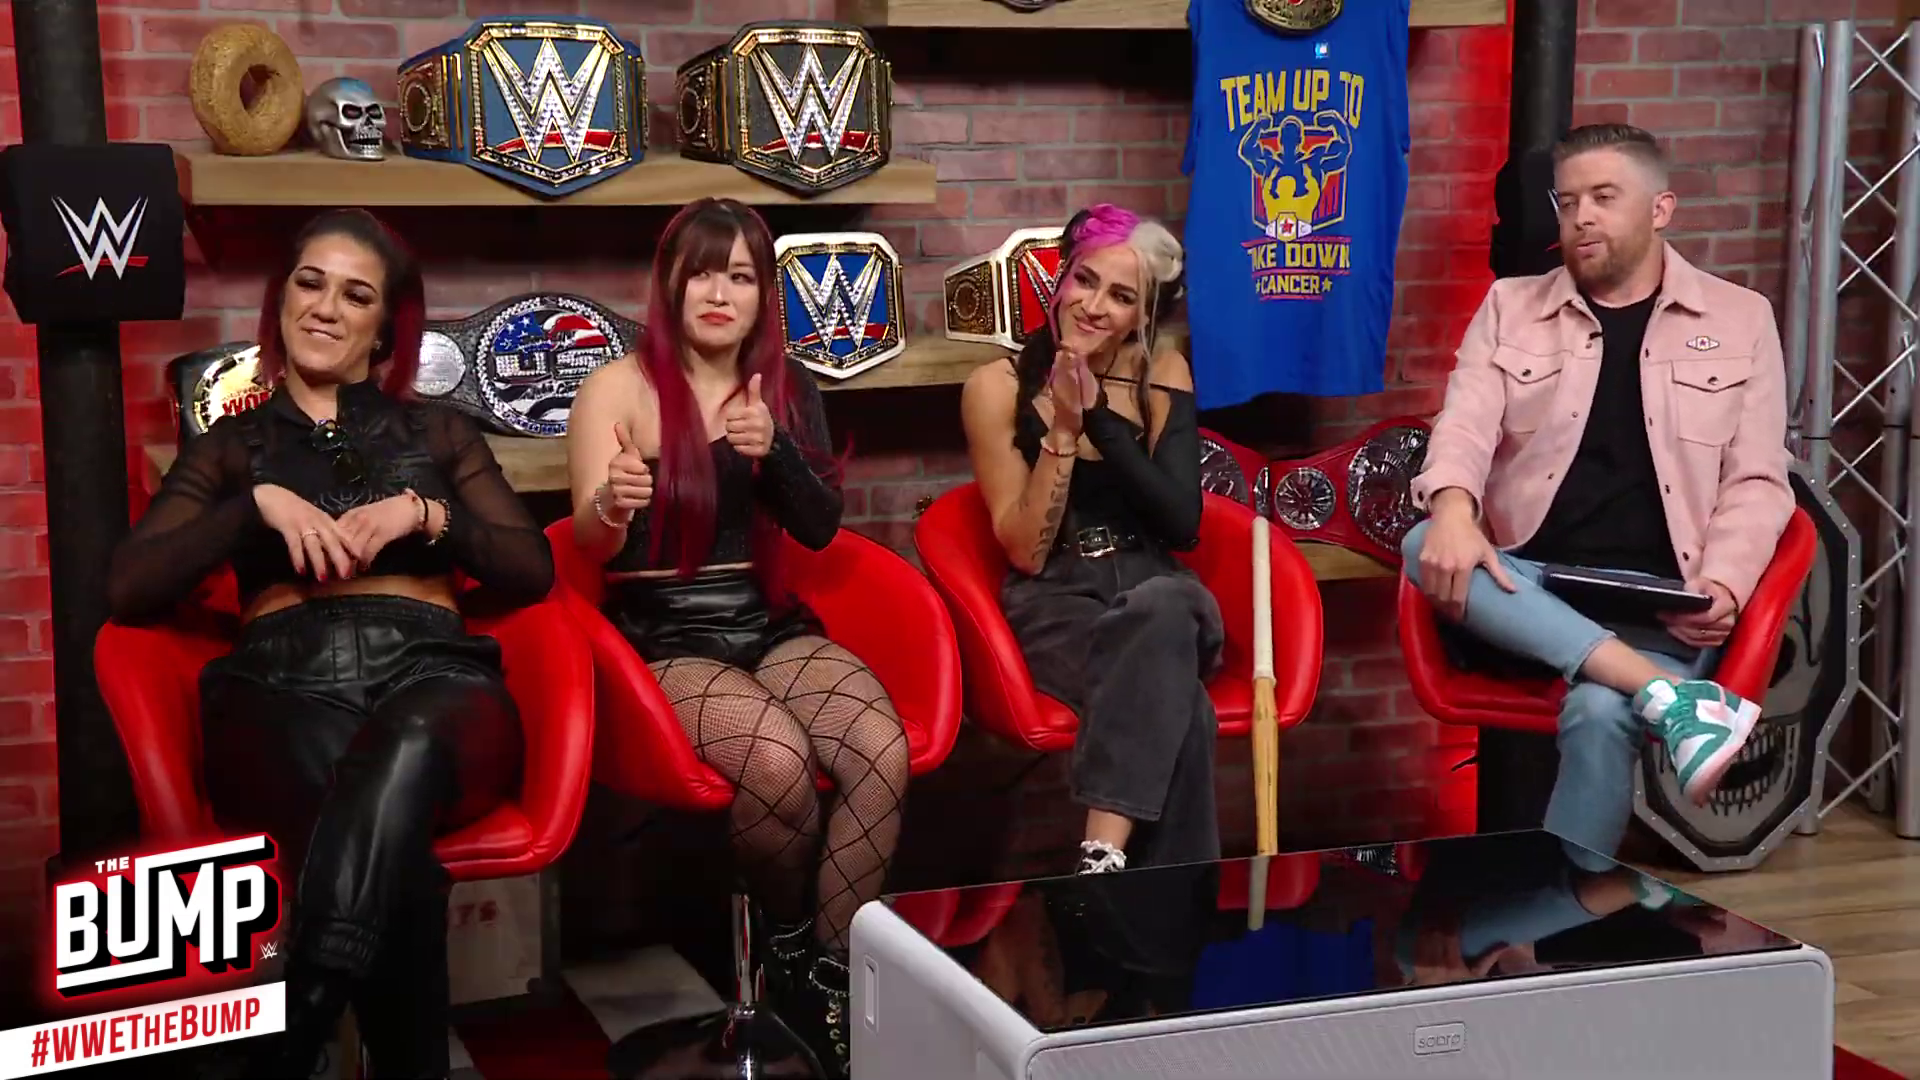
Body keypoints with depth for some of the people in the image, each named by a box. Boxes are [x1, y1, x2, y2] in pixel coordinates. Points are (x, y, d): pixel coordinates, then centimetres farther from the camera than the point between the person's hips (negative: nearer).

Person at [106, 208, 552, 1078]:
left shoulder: (437, 432, 28)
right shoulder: (232, 445, 26)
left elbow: (533, 571, 16)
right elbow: (127, 589, 11)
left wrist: (427, 514, -1)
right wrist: (259, 505, -1)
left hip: (432, 677, 1)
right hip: (280, 689, 0)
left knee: (404, 751, -43)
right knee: (391, 840, -41)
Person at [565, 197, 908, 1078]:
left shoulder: (790, 386, 9)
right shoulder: (621, 388, -4)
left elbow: (820, 529, 3)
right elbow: (591, 544, -14)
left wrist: (773, 451, -17)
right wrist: (611, 505, -38)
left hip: (772, 624, 4)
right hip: (666, 636, -4)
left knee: (884, 750, -27)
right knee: (780, 764, -34)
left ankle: (829, 976, -12)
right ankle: (790, 941, -2)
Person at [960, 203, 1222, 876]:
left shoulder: (1163, 376, 4)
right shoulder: (999, 387, -3)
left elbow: (1183, 525, -7)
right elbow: (1026, 551, -6)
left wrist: (1100, 418, -14)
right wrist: (1063, 431, -16)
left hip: (1158, 594, 2)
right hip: (1056, 603, -2)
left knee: (1166, 610, -39)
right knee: (1180, 710, -36)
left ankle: (1102, 858, -42)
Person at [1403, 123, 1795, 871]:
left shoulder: (1740, 319, 10)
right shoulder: (1511, 307, 13)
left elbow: (1757, 481, 5)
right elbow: (1465, 422, -2)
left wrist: (1721, 586, -15)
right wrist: (1453, 508, -26)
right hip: (1530, 585, 2)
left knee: (1600, 714, -35)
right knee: (1425, 549, -31)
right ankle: (1667, 695, -37)